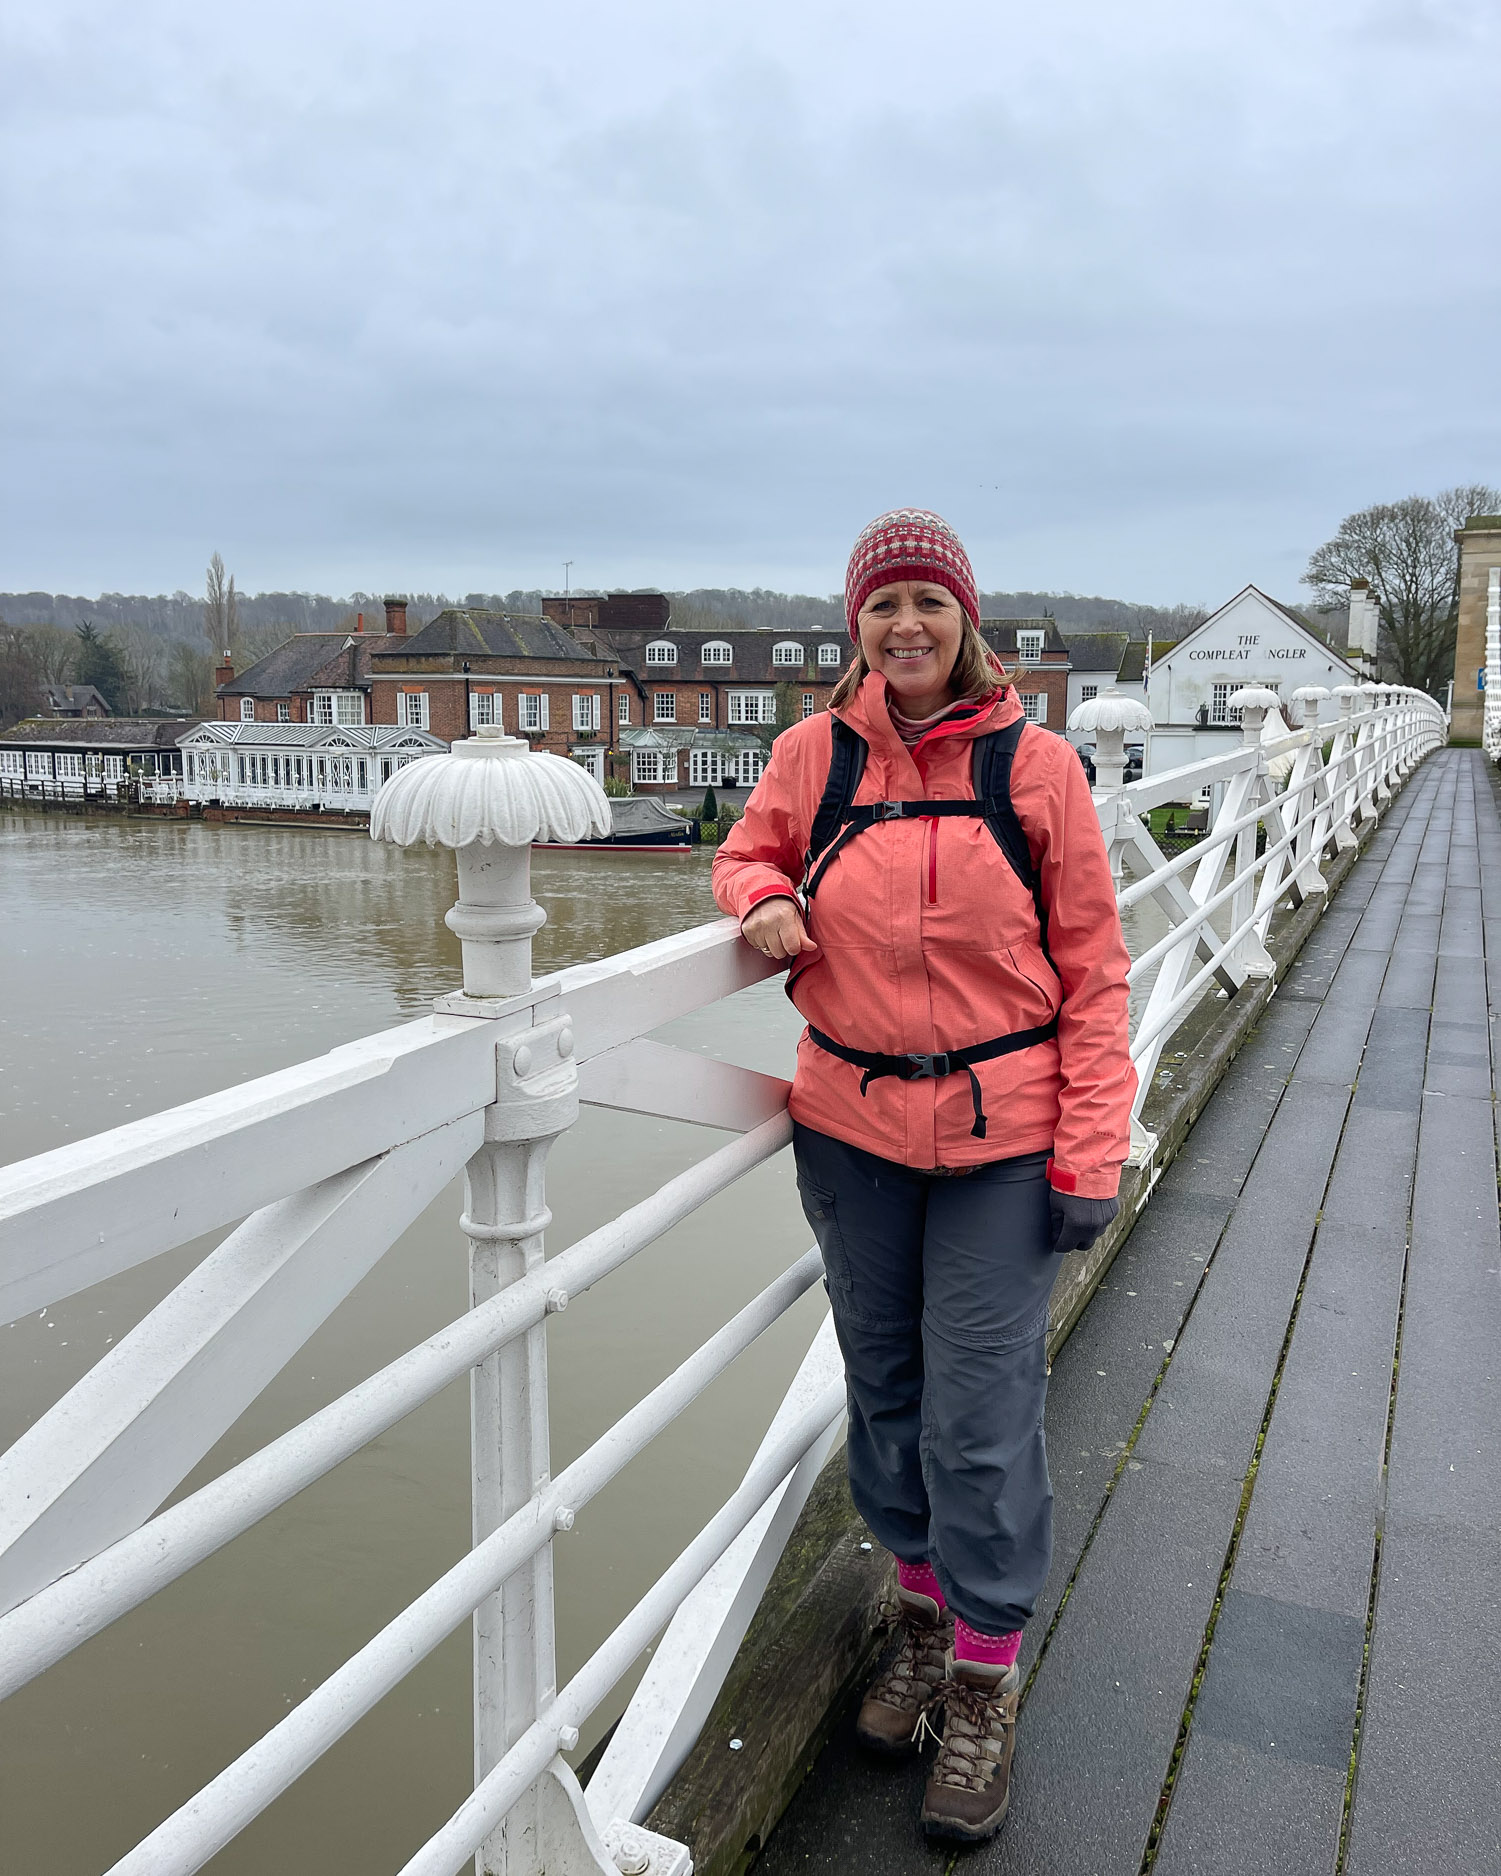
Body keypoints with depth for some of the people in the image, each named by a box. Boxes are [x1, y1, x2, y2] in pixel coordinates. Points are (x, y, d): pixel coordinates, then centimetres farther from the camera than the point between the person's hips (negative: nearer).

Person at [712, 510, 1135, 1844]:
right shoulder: (812, 755, -1)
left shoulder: (1033, 764, -6)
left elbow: (1092, 970, -4)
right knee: (885, 1386, 16)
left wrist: (1091, 1153, -9)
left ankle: (985, 1684, 24)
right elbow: (751, 855, 18)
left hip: (1001, 1135, -2)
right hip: (853, 1125, 3)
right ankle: (925, 1614, 40)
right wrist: (762, 900, -7)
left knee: (981, 1413, 2)